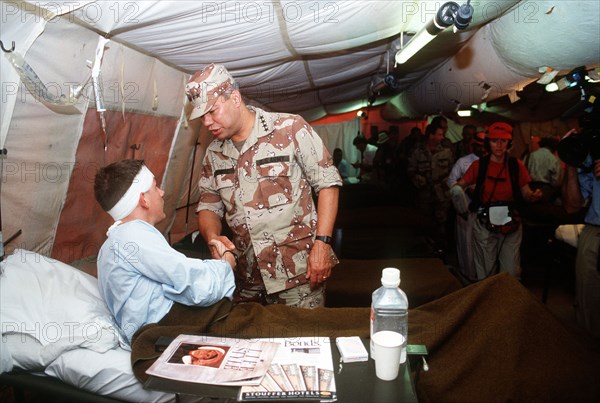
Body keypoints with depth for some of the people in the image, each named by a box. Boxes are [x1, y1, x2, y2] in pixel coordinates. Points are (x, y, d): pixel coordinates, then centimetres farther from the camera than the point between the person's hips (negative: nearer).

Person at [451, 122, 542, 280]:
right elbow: (461, 184, 2)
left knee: (511, 274, 6)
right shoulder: (479, 165, -3)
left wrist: (534, 195, -18)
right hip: (484, 226, -1)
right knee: (485, 272, 10)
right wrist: (456, 191, -21)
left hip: (511, 225, 1)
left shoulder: (516, 165, 0)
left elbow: (526, 193, 4)